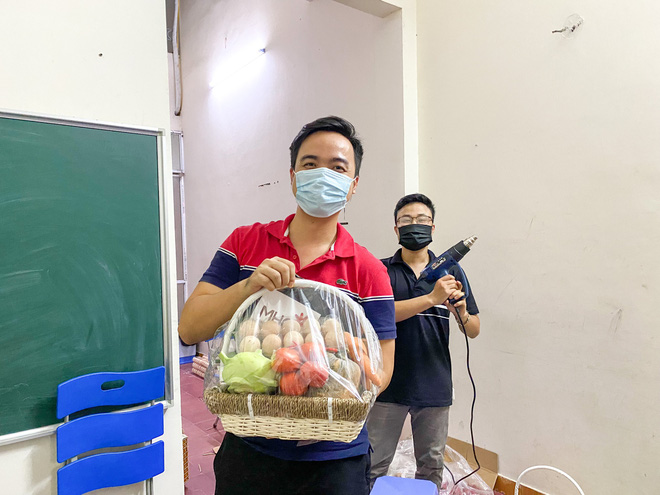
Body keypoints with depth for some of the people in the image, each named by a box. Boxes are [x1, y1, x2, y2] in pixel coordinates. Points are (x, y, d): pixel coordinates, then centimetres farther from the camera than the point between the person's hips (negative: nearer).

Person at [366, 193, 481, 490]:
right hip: (389, 385, -2)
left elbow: (474, 330, 7)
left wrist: (461, 313, -15)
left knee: (431, 466, 16)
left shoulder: (449, 272, 6)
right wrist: (432, 298, -24)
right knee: (374, 465, 7)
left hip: (435, 386, 3)